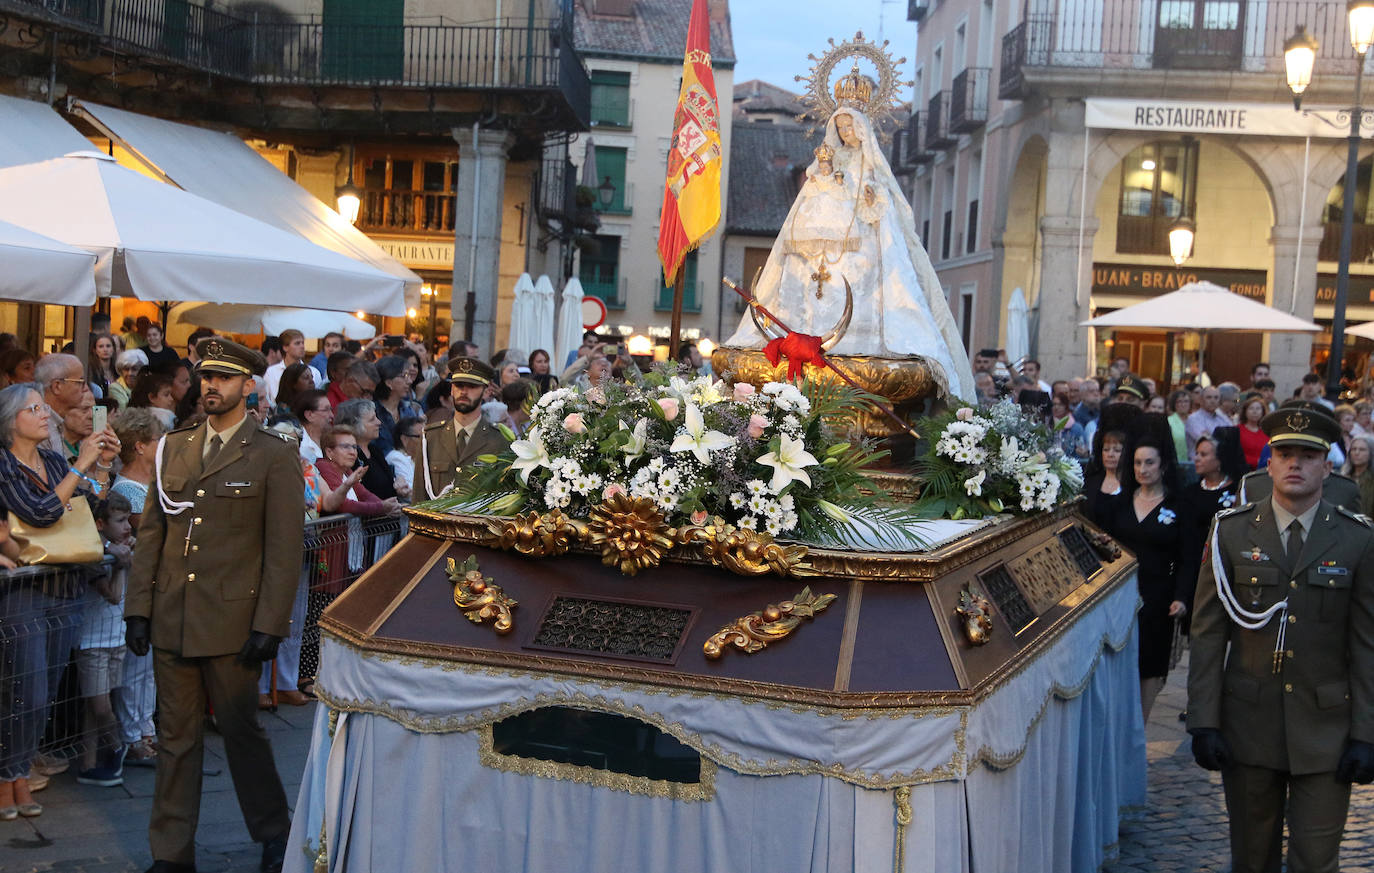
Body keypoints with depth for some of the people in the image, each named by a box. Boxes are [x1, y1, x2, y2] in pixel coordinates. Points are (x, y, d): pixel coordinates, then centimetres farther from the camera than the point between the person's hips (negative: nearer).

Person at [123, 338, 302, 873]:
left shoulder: (275, 457, -3)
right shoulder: (173, 448, 11)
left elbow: (285, 550, -6)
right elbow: (151, 532, 12)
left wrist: (269, 625, -11)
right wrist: (138, 607, 5)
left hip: (232, 623, -4)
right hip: (171, 622, 4)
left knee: (242, 733, 5)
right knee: (176, 738, 10)